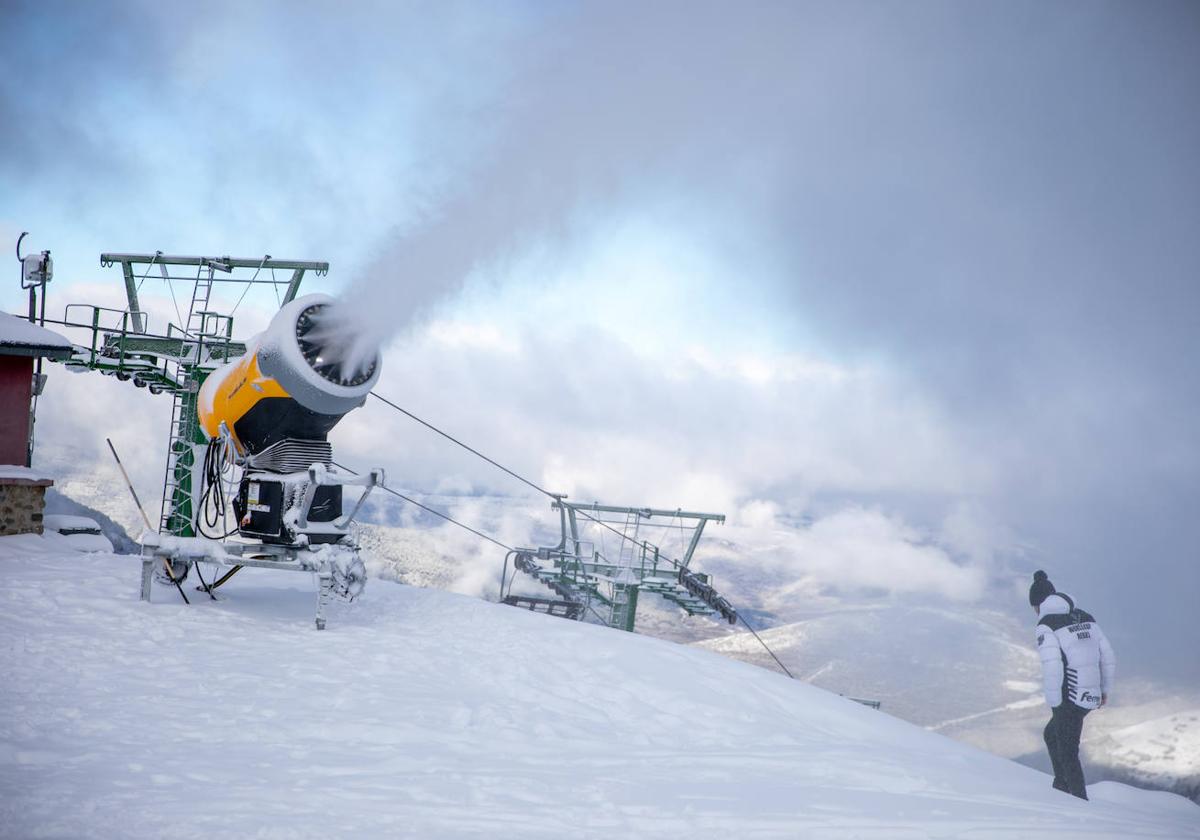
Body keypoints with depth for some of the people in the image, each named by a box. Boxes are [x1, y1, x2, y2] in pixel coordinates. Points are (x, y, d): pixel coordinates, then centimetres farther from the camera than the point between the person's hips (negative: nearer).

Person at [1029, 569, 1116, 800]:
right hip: (1091, 695, 7)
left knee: (1068, 754, 5)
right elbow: (1108, 657, 11)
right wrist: (1105, 689, 21)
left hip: (1069, 698, -7)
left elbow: (1052, 668, -21)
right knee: (1051, 735, 26)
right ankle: (1061, 787, 26)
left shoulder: (1046, 625, -11)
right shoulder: (1085, 617, 10)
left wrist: (1054, 705, -12)